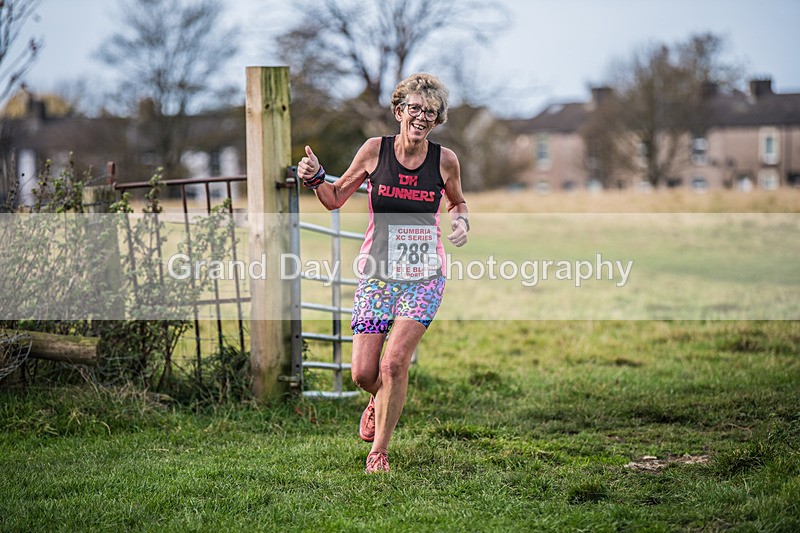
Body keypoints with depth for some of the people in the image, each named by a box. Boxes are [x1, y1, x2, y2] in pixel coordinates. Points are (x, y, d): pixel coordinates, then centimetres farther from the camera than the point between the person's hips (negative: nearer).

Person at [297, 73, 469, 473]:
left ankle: (379, 450, 5)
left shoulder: (445, 160, -1)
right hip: (376, 274, 1)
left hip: (424, 277, -1)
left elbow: (457, 203, 19)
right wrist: (315, 179, -11)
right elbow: (336, 199, 8)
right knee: (363, 372, -3)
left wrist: (461, 220, -3)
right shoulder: (375, 150, -3)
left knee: (394, 362, -15)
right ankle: (379, 400, 36)